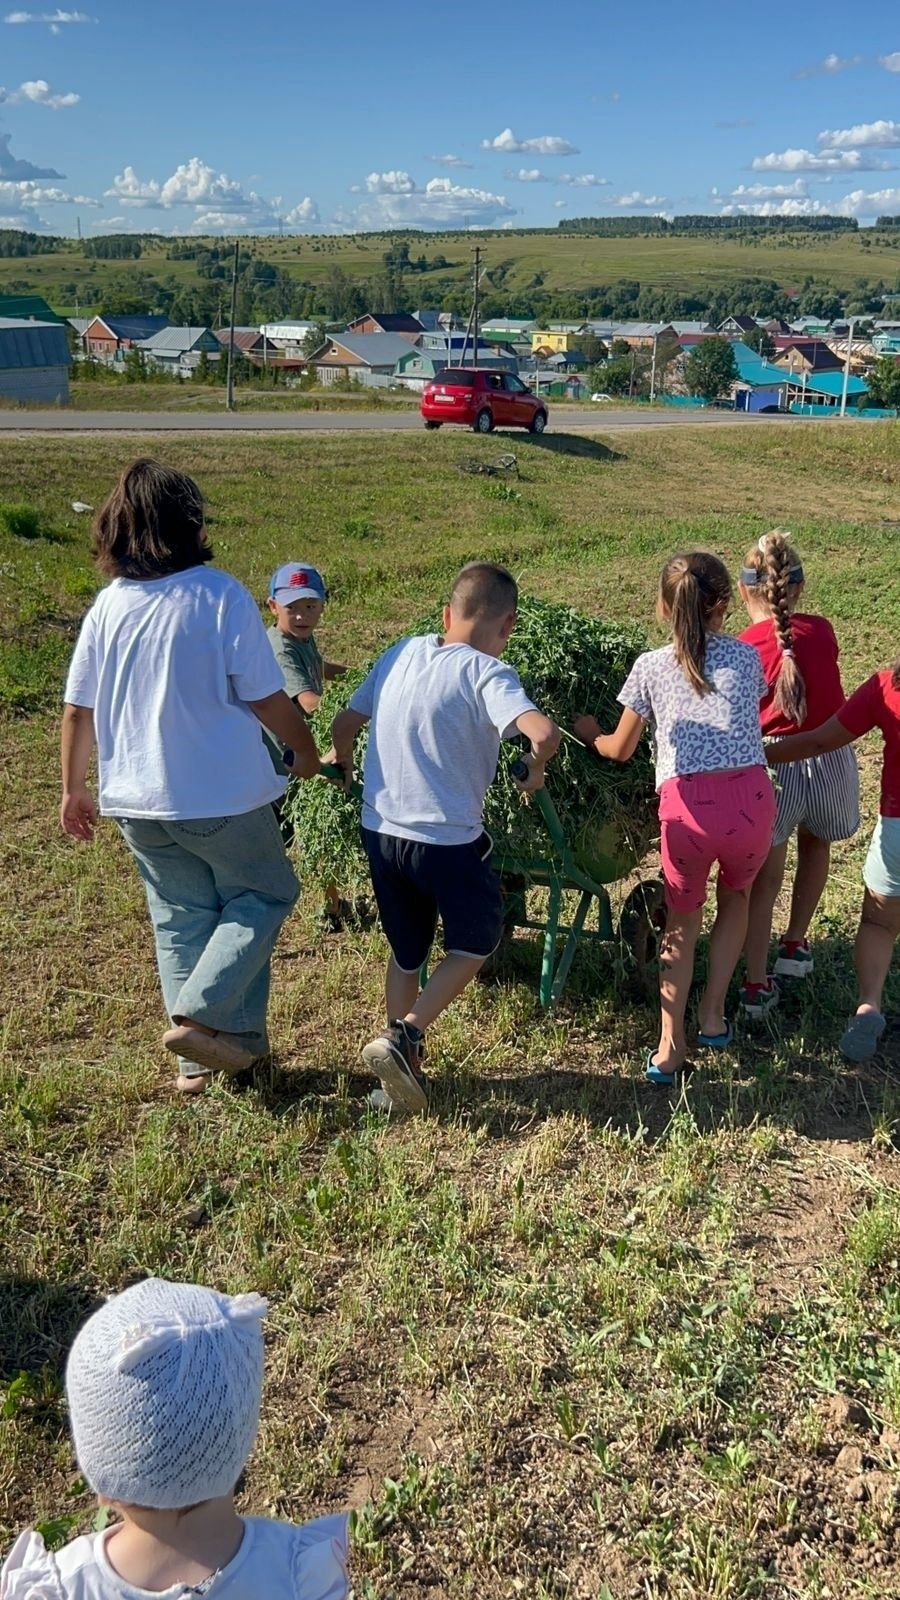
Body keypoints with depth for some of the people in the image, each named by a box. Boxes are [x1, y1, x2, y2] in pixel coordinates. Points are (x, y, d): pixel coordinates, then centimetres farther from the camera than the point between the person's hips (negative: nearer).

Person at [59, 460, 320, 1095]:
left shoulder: (108, 606, 1)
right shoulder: (221, 595, -13)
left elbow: (78, 710, 4)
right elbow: (265, 698, -12)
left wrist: (74, 789, 17)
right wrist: (308, 752, 5)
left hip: (137, 803, 5)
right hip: (223, 795, -5)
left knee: (181, 919, 16)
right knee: (265, 894, 15)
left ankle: (199, 1059, 21)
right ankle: (203, 1016, 0)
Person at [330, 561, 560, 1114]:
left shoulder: (401, 654, 4)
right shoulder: (486, 673, -13)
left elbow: (345, 723, 11)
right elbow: (545, 732, -29)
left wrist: (344, 766, 31)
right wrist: (534, 773, -8)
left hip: (380, 832, 6)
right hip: (448, 840, -6)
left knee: (406, 952, 23)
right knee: (476, 942, 18)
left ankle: (406, 1065, 30)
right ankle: (403, 1036, 2)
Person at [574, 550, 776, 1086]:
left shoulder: (651, 667, 10)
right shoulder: (747, 656, 14)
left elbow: (620, 750, 17)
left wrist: (591, 735, 37)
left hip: (686, 805, -1)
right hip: (751, 799, 1)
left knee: (682, 921, 22)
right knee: (736, 899, 31)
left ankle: (671, 1047, 18)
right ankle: (714, 1016, 30)